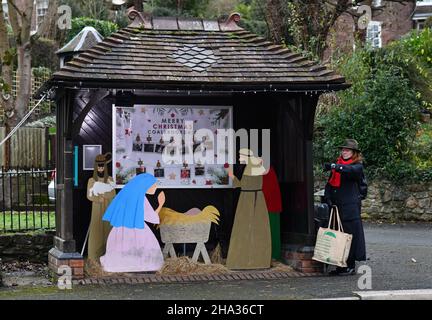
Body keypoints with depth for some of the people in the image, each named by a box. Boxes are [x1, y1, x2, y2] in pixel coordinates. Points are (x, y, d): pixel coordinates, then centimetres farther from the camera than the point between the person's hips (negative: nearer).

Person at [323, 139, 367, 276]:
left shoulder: (357, 166, -1)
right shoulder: (338, 165, 17)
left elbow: (350, 170, -26)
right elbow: (329, 183, 15)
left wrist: (335, 166, -38)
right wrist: (328, 198, 1)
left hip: (350, 206, -6)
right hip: (336, 206, 6)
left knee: (350, 234, -6)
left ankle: (350, 266, 1)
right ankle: (341, 265, 13)